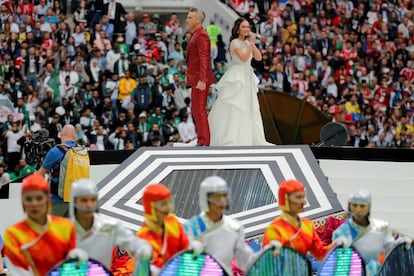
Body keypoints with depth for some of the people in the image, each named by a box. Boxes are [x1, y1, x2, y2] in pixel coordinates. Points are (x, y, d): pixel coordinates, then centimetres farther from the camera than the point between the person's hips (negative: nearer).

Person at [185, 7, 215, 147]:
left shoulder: (201, 36, -14)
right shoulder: (195, 35, 17)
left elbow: (204, 59, -21)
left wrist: (201, 80, -26)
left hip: (200, 79, -10)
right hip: (196, 79, 10)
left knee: (199, 109, -9)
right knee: (196, 109, 14)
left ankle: (204, 141, -7)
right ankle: (202, 139, 19)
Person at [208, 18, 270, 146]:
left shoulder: (247, 42, 13)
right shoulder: (235, 42, -9)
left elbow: (259, 57, 6)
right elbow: (244, 58, -20)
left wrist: (252, 43, -3)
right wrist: (251, 43, -19)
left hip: (248, 78, 8)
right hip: (236, 77, -8)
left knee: (249, 109, 10)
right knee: (234, 108, -9)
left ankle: (248, 138, 17)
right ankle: (230, 139, -9)